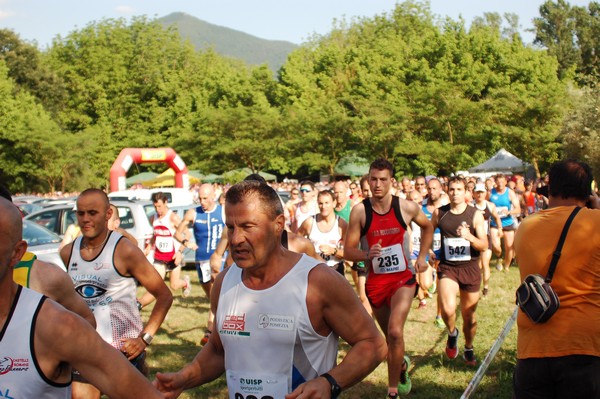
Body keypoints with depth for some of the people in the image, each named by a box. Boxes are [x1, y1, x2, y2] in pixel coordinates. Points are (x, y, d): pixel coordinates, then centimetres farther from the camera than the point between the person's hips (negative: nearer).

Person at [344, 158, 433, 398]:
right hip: (375, 281, 2)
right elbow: (348, 251, -7)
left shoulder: (407, 207, -7)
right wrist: (367, 254, -27)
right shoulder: (360, 211, -9)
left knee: (395, 332, -22)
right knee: (391, 337, 18)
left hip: (402, 279, -1)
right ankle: (402, 366, 51)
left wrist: (422, 256, 7)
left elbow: (427, 227, 15)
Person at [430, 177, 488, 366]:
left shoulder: (475, 214, -4)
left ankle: (468, 349, 37)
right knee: (448, 310, -23)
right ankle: (452, 333, 10)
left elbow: (484, 246, -7)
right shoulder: (439, 213, 0)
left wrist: (469, 237, -25)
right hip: (447, 267, 0)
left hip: (470, 268, 0)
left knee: (469, 316, 11)